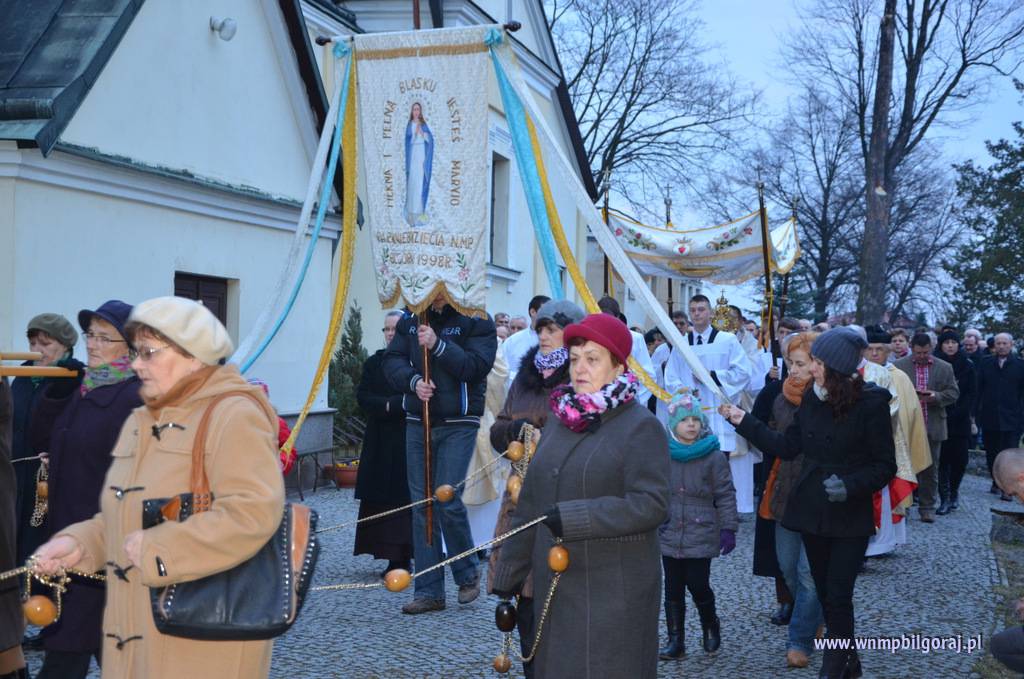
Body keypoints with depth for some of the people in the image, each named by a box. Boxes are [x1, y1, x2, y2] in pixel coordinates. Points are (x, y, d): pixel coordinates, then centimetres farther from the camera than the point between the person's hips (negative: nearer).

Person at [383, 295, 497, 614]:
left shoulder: (476, 321, -4)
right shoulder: (411, 319, 10)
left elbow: (477, 366, -16)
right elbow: (392, 360, 6)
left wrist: (437, 344, -23)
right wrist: (413, 380, -13)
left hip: (458, 424, -5)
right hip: (417, 423, 5)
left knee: (448, 501, -11)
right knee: (421, 504, 5)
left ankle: (467, 574, 16)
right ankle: (429, 591, 13)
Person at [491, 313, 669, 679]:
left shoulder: (642, 426, -9)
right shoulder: (560, 419, 12)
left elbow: (651, 504, -19)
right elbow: (531, 503, 14)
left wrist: (573, 518, -23)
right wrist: (508, 574, 13)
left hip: (615, 590, -6)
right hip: (554, 581, 6)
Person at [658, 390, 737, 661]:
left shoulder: (713, 457, -5)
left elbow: (725, 495, -2)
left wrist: (728, 528, -6)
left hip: (701, 534, -3)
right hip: (670, 534, 3)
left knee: (698, 585, -4)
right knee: (673, 588, 7)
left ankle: (710, 625, 25)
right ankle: (675, 641, 16)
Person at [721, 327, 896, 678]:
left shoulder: (871, 403, -14)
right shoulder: (812, 398, 2)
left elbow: (885, 466, -10)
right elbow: (787, 446, 7)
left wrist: (850, 485, -24)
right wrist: (744, 421, 4)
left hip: (850, 516, -5)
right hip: (813, 511, 5)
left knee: (838, 596, -4)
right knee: (824, 592, 13)